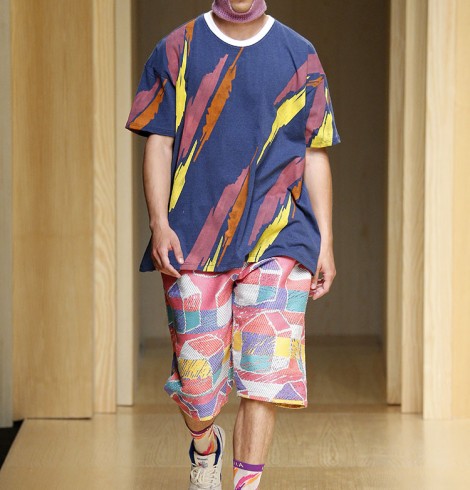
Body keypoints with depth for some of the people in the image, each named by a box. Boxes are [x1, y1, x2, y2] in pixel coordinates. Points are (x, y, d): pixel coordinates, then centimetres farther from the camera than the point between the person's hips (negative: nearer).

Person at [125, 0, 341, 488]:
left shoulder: (299, 56, 8)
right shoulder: (176, 51, 7)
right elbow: (158, 143, 5)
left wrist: (325, 242, 6)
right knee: (196, 378, 5)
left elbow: (316, 155, 10)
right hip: (193, 240, 0)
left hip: (277, 240, 0)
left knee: (265, 374, -12)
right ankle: (205, 449, 37)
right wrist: (159, 223, -8)